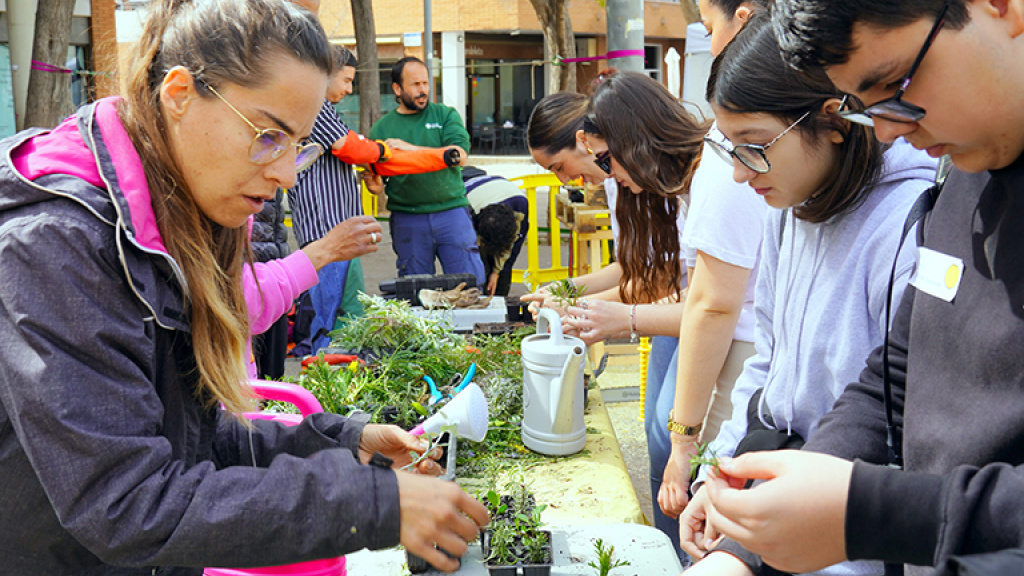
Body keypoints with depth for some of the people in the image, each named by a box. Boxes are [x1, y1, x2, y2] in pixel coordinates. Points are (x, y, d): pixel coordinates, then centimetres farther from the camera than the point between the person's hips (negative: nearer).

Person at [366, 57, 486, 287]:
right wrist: (375, 185, -13)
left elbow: (459, 156, -9)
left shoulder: (445, 115, 7)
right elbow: (376, 178, 12)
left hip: (451, 210, -1)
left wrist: (411, 148, -15)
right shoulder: (381, 128, 9)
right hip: (407, 220, 1)